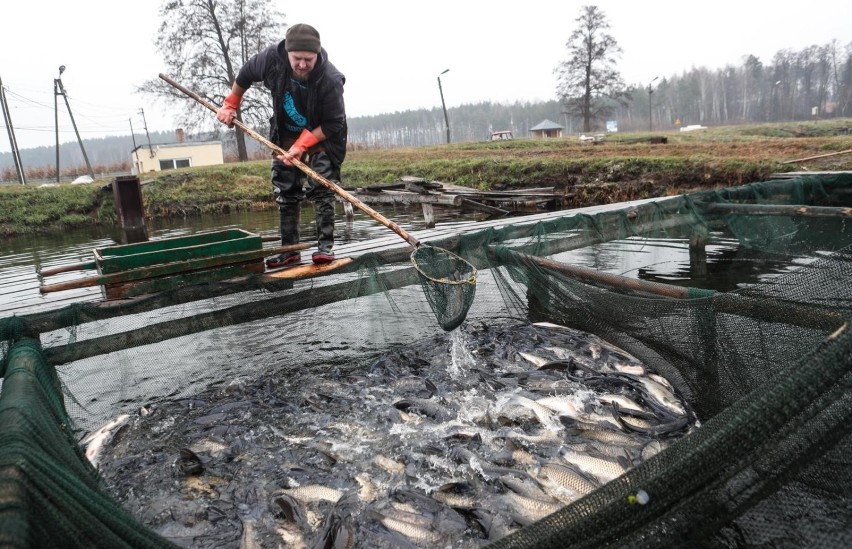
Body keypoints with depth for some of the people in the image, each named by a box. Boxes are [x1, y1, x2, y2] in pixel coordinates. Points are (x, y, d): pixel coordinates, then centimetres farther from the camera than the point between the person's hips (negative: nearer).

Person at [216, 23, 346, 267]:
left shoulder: (330, 80, -34)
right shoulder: (272, 58, -24)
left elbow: (333, 125, -27)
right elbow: (246, 74, -2)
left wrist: (303, 145, -33)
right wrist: (230, 105, 4)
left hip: (322, 137, -4)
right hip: (285, 136, 4)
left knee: (321, 189, -15)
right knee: (285, 193, 4)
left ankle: (325, 246, -7)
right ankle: (289, 250, 13)